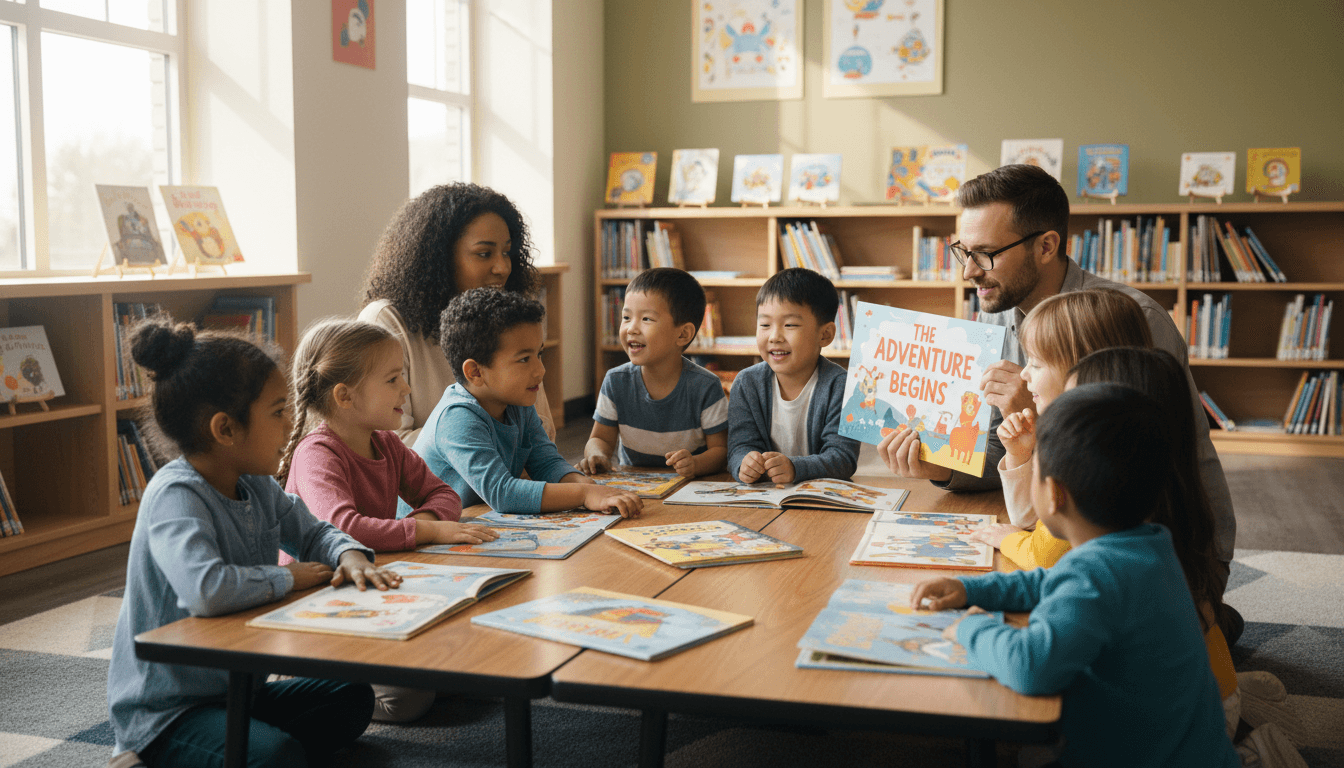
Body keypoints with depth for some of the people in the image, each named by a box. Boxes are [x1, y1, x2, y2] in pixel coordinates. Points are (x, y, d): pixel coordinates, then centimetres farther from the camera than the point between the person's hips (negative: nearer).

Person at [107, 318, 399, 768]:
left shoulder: (256, 485, 3)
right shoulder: (175, 496, -25)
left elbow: (313, 532, 18)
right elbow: (205, 590, -43)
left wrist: (349, 555, -7)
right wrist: (288, 577, -24)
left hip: (234, 688, 9)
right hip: (164, 711, -9)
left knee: (352, 698, 0)